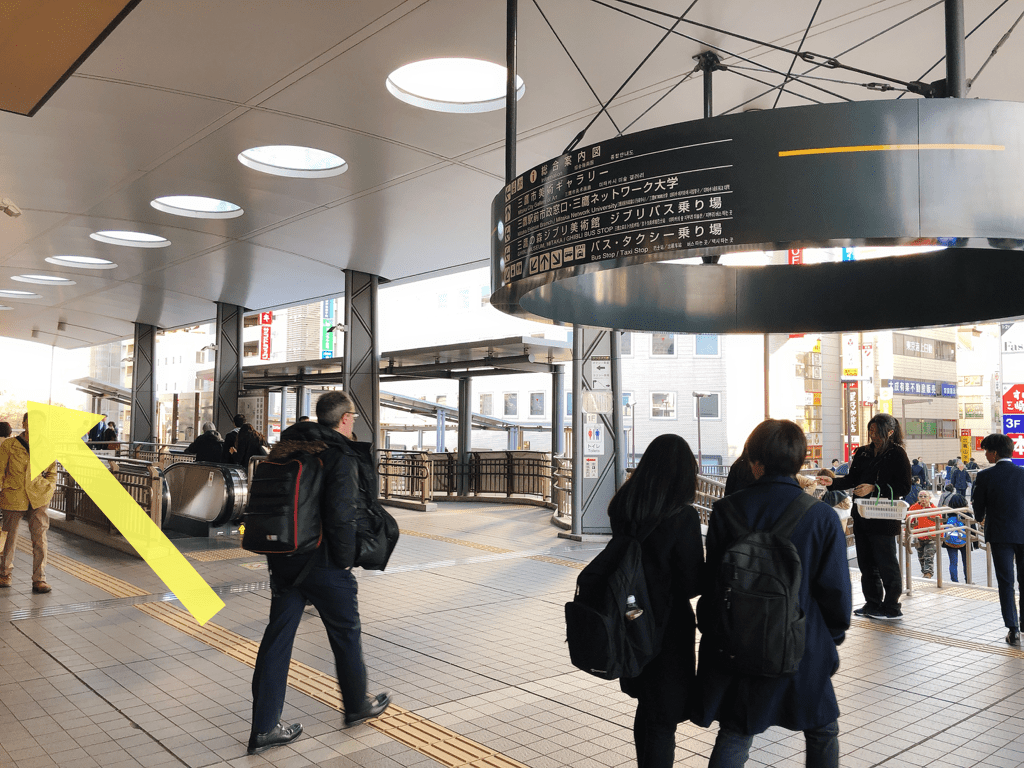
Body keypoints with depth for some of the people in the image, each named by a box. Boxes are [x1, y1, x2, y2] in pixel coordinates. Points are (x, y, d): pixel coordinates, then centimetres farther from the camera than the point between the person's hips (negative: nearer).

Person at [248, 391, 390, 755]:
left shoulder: (287, 449, 6)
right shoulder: (342, 457, -16)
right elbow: (340, 516, -25)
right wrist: (346, 558, -12)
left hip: (283, 560, 6)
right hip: (324, 564, -6)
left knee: (278, 636, 10)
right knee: (345, 633, 14)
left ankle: (264, 727, 15)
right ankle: (357, 705, 33)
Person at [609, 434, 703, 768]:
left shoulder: (621, 507, -4)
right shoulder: (683, 518, -21)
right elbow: (691, 585, -16)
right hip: (667, 628, -6)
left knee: (646, 708, 25)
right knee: (663, 719, 8)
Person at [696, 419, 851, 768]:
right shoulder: (822, 516, -10)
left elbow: (710, 583, -3)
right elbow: (835, 587, -6)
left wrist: (712, 635, 9)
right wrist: (834, 635, 11)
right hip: (803, 649, -1)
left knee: (733, 738, 13)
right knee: (823, 733, 21)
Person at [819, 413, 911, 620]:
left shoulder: (897, 455, -6)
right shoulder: (863, 453, 11)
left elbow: (903, 487, -12)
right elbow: (852, 479, 12)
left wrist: (874, 488, -19)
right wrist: (833, 482, -5)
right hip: (862, 516, 6)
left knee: (886, 563, -1)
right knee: (866, 563, 12)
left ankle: (892, 607, 12)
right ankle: (873, 604, 24)